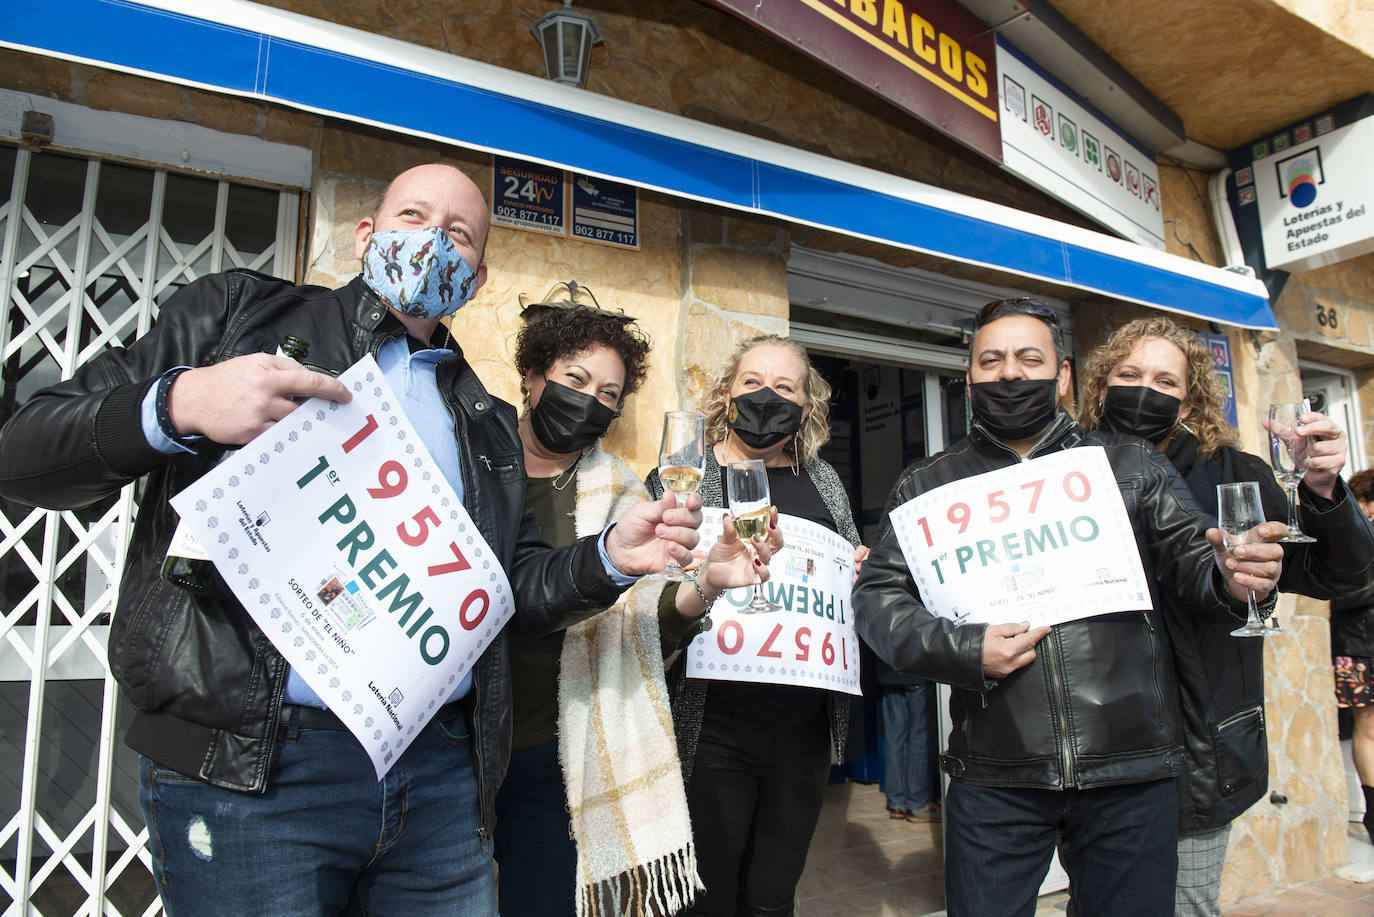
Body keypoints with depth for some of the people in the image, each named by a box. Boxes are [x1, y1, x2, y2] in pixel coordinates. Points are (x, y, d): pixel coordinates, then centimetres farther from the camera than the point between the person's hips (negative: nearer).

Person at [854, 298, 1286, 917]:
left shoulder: (1131, 465, 9)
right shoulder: (928, 485, 6)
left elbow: (1192, 560, 6)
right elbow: (877, 597, 1)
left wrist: (1232, 576, -17)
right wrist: (963, 649, -14)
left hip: (1132, 772, 1)